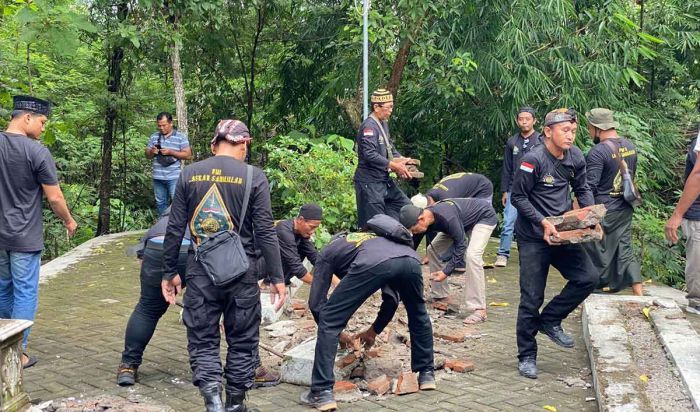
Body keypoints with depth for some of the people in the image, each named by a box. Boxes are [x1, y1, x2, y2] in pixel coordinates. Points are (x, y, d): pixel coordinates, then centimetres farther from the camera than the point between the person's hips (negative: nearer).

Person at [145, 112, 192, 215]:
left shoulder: (181, 137, -1)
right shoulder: (154, 137, 11)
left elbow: (188, 155, -6)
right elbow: (147, 155, 16)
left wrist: (171, 152, -16)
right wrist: (151, 152, -9)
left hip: (174, 177, -4)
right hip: (158, 177, 4)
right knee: (160, 203, 12)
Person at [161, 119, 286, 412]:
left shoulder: (189, 174, 1)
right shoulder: (253, 177, -6)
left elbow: (175, 229, 2)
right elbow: (265, 233, -8)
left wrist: (169, 273, 11)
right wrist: (277, 278, -1)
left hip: (200, 272, 1)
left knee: (202, 340, 10)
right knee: (242, 342, 14)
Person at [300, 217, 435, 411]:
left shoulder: (329, 253, 35)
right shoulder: (375, 237, 48)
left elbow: (316, 302, 28)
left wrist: (333, 331, 43)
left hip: (371, 263, -5)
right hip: (410, 259, 5)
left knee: (329, 321, 10)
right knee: (418, 316, 34)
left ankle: (322, 393, 6)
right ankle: (426, 374, 40)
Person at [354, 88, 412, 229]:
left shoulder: (383, 123, 11)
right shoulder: (369, 126, -19)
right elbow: (370, 154, -26)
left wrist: (400, 159, 3)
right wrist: (393, 165, -20)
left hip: (384, 179, 10)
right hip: (370, 182, -10)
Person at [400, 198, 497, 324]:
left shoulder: (446, 218, -40)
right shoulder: (424, 220, -17)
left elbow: (460, 245, -30)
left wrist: (446, 271, -30)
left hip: (485, 216, -8)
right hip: (465, 219, 8)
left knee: (472, 256, -28)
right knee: (433, 249, 0)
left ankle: (479, 309, -27)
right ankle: (440, 296, 10)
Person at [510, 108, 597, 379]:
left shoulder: (576, 157, 0)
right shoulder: (533, 160, -18)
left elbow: (582, 189, 13)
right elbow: (518, 197, -13)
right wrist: (543, 222, -21)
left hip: (562, 233, 6)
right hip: (533, 237, -6)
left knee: (587, 278, -6)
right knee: (532, 298, 0)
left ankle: (550, 320, 14)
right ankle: (526, 357, 15)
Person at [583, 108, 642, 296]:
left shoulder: (598, 152, -18)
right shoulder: (630, 147, 6)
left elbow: (589, 187, -21)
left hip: (603, 212, -7)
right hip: (625, 210, 7)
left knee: (597, 255, 4)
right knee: (625, 250, 11)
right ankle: (639, 295, 8)